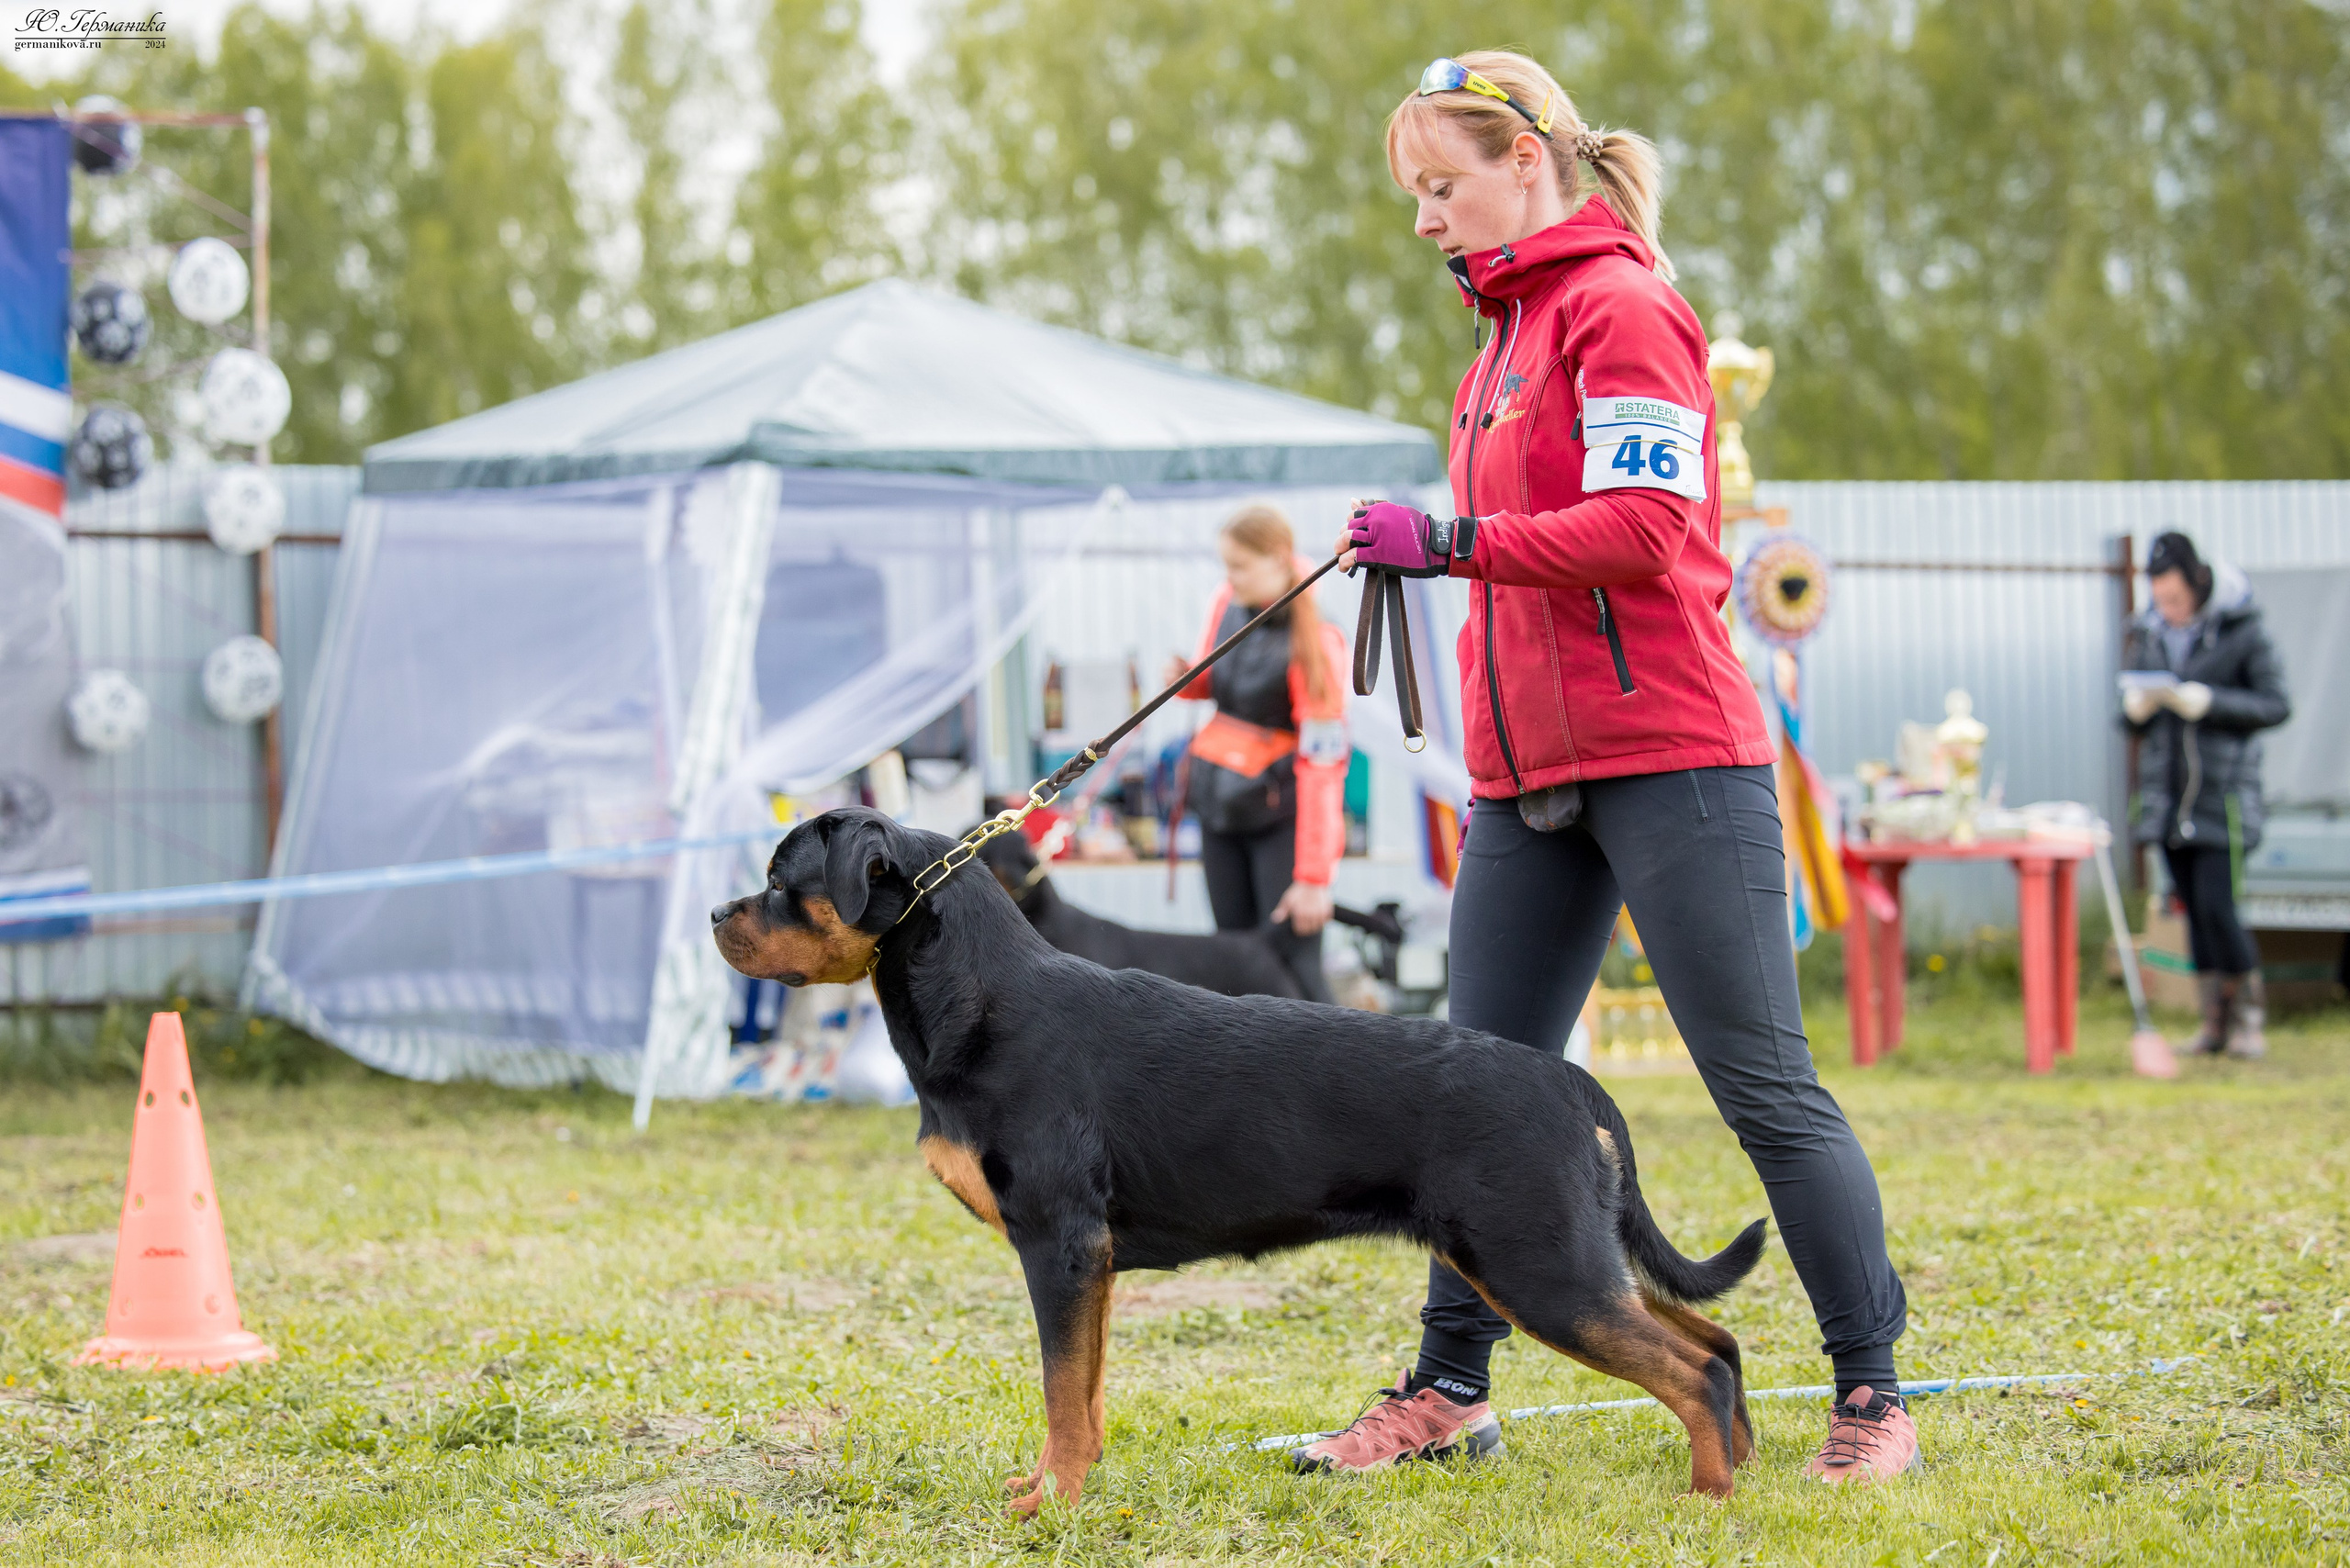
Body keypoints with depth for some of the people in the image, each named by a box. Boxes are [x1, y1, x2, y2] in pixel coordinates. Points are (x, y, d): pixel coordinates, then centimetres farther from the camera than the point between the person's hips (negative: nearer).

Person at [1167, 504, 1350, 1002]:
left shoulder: (1313, 643, -18)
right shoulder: (1227, 604, 2)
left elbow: (1322, 764, -19)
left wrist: (1313, 875, -21)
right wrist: (1188, 680, -2)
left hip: (1280, 812, -7)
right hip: (1221, 802, 7)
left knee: (1293, 961, -11)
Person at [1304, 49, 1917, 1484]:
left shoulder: (1620, 305, -8)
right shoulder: (1510, 331, 20)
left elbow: (1644, 528, -19)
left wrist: (1454, 542, -21)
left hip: (1668, 758, -9)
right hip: (1529, 776, 9)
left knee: (1766, 1086, -4)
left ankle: (1874, 1392, 4)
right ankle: (1451, 1389, 14)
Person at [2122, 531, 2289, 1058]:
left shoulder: (2241, 631, -6)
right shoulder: (2146, 635, 9)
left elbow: (2276, 705, -8)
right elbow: (2132, 720, 15)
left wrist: (2208, 702, -20)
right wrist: (2136, 707, -9)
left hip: (2223, 791, -5)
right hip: (2167, 792, 5)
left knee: (2218, 906, -12)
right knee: (2194, 910, 6)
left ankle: (2249, 1015, 3)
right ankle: (2215, 1021, 12)